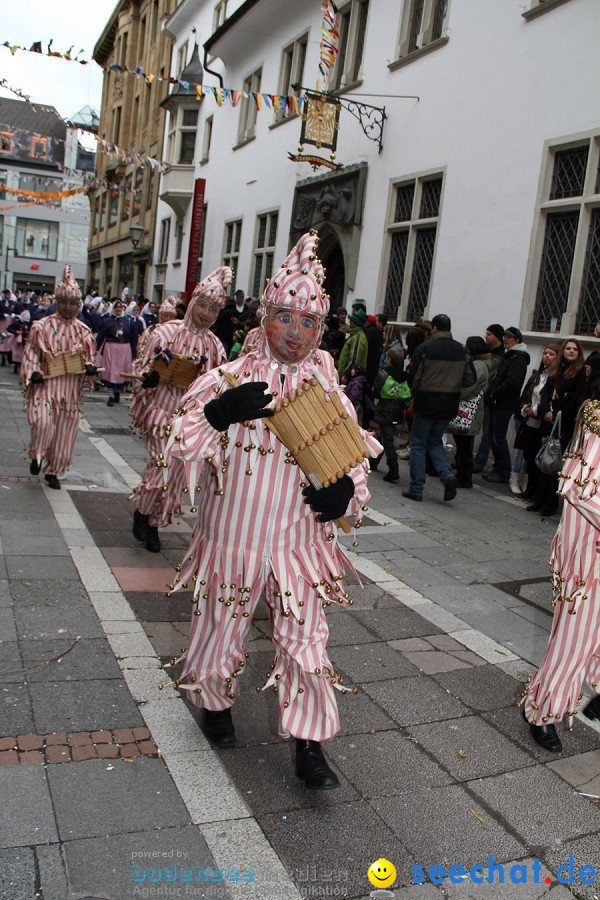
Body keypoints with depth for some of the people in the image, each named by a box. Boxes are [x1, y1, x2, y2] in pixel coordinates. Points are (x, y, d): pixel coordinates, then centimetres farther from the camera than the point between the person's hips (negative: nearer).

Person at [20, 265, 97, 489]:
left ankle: (54, 471, 26)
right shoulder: (42, 326, -3)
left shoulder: (83, 331, 5)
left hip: (70, 389, 3)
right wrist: (34, 373, -16)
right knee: (43, 422, -22)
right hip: (46, 385, -3)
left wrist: (90, 367, -10)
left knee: (64, 432, 7)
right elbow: (30, 355, 1)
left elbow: (89, 357, 12)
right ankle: (37, 456, 9)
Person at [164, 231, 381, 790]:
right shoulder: (227, 381, -7)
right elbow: (177, 447, -10)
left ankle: (309, 749, 23)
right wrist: (219, 412, -28)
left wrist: (346, 492, -14)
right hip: (232, 541, -1)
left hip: (299, 549, 1)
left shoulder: (331, 396, 0)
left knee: (306, 645, 4)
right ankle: (215, 702, 47)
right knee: (219, 635, 16)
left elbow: (356, 467, 9)